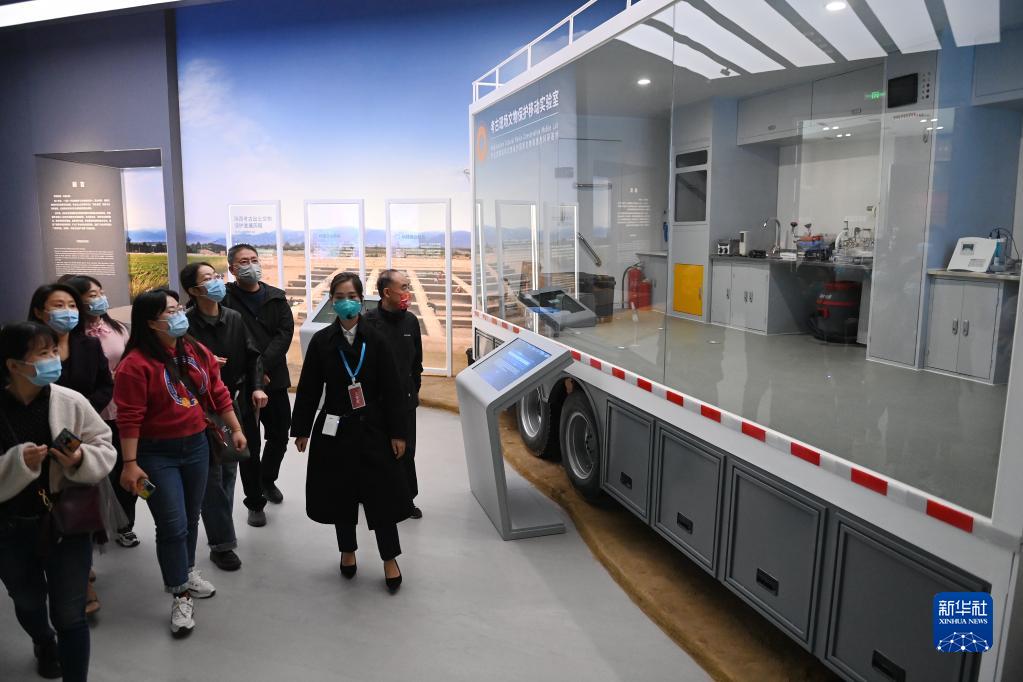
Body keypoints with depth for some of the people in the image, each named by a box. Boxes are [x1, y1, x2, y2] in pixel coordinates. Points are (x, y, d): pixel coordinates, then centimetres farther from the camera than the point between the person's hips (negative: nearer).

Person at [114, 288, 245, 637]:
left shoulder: (197, 351, 2)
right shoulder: (136, 364, -17)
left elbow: (218, 393, 9)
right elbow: (129, 419, -17)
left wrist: (236, 429, 9)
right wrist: (130, 464, -18)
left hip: (196, 445, 6)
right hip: (157, 455, -6)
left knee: (191, 517, 18)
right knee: (172, 525, -3)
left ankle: (188, 570, 40)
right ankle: (181, 595, 12)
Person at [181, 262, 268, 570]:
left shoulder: (235, 319, 1)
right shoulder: (186, 324, -14)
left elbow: (252, 355, 6)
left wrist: (256, 387, -6)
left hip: (234, 404, 5)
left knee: (229, 470, 15)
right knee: (212, 474, 1)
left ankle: (221, 530, 32)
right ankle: (222, 543, 10)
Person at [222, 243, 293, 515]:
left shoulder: (276, 297, 7)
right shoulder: (224, 298, -5)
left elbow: (285, 333, -5)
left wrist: (263, 366, -17)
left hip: (275, 380, 4)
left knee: (280, 436, 16)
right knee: (250, 444, 4)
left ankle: (267, 480, 44)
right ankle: (254, 502, 20)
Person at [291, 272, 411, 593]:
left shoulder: (375, 340, -4)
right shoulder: (321, 341, -1)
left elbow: (392, 390, -3)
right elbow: (308, 388, 2)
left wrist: (397, 433, -4)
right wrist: (301, 430, 3)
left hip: (372, 429, -1)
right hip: (335, 430, 1)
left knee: (382, 493, 3)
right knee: (341, 494, 12)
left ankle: (390, 559, 19)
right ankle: (347, 551, 34)